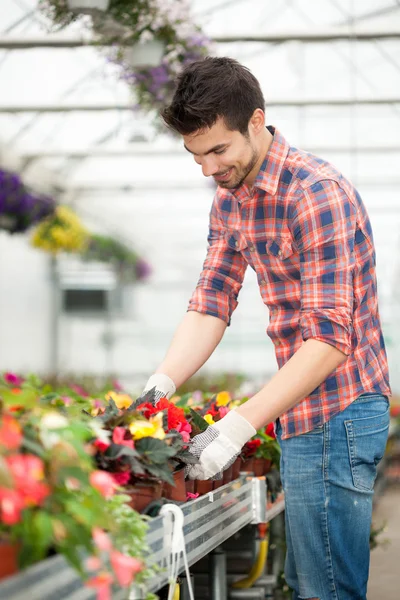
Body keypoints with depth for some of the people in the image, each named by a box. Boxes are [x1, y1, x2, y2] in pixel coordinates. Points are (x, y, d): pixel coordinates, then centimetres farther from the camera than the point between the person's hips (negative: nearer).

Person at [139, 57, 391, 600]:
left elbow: (330, 340, -25)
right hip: (304, 414, 9)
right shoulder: (231, 199, 9)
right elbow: (209, 305, 5)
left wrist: (240, 425, -29)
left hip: (336, 414, -9)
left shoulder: (317, 194, -21)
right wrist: (160, 386, -11)